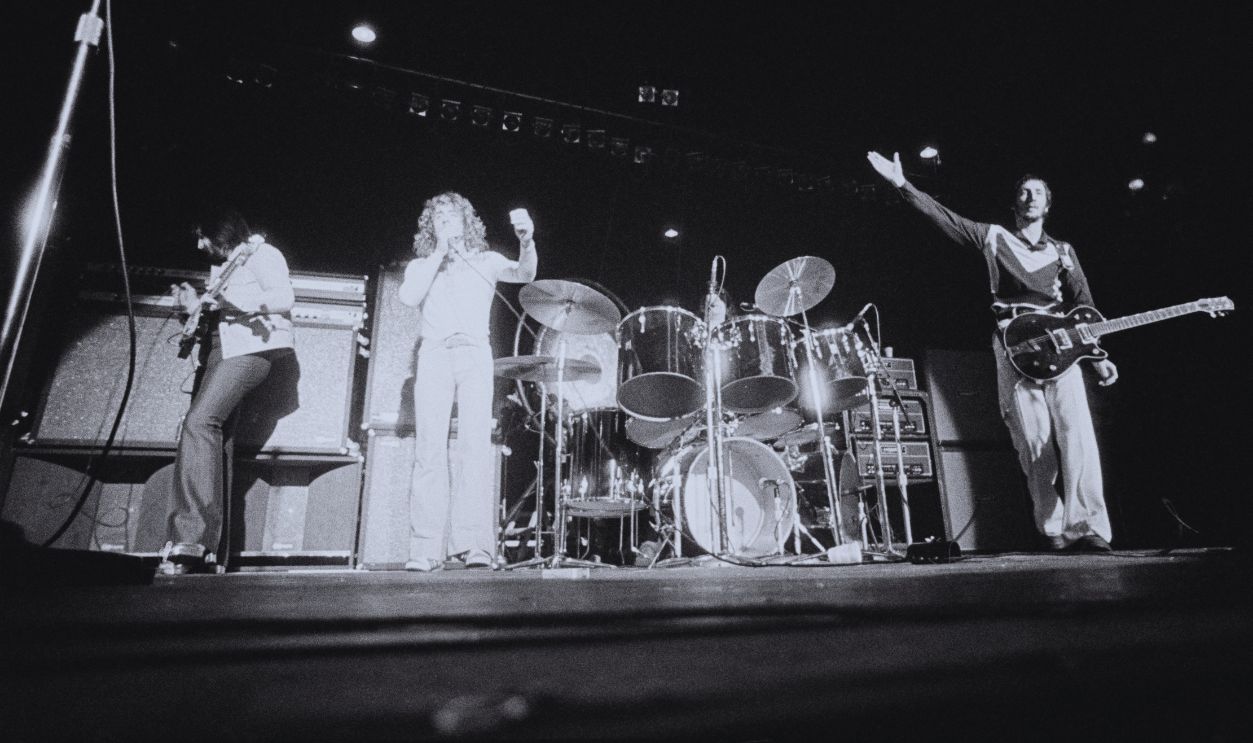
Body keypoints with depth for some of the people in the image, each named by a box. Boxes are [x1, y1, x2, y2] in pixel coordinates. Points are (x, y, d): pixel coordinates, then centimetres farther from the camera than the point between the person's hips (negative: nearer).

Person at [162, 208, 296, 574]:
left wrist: (234, 300, -21)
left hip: (250, 348, -9)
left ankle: (192, 538, -29)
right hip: (217, 351, 9)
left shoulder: (262, 254, 5)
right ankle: (209, 550, -5)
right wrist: (196, 305, 15)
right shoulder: (220, 267, 31)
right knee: (215, 437, -3)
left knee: (199, 422, -25)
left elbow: (285, 297, -12)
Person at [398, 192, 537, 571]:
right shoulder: (421, 264, 23)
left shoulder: (485, 260, 18)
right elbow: (408, 297, 2)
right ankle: (425, 548, -10)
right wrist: (440, 253, 5)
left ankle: (476, 543, -18)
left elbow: (523, 274, -2)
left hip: (474, 354, -1)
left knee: (475, 444, -15)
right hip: (433, 355, 1)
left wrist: (527, 241, -22)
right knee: (429, 449, -9)